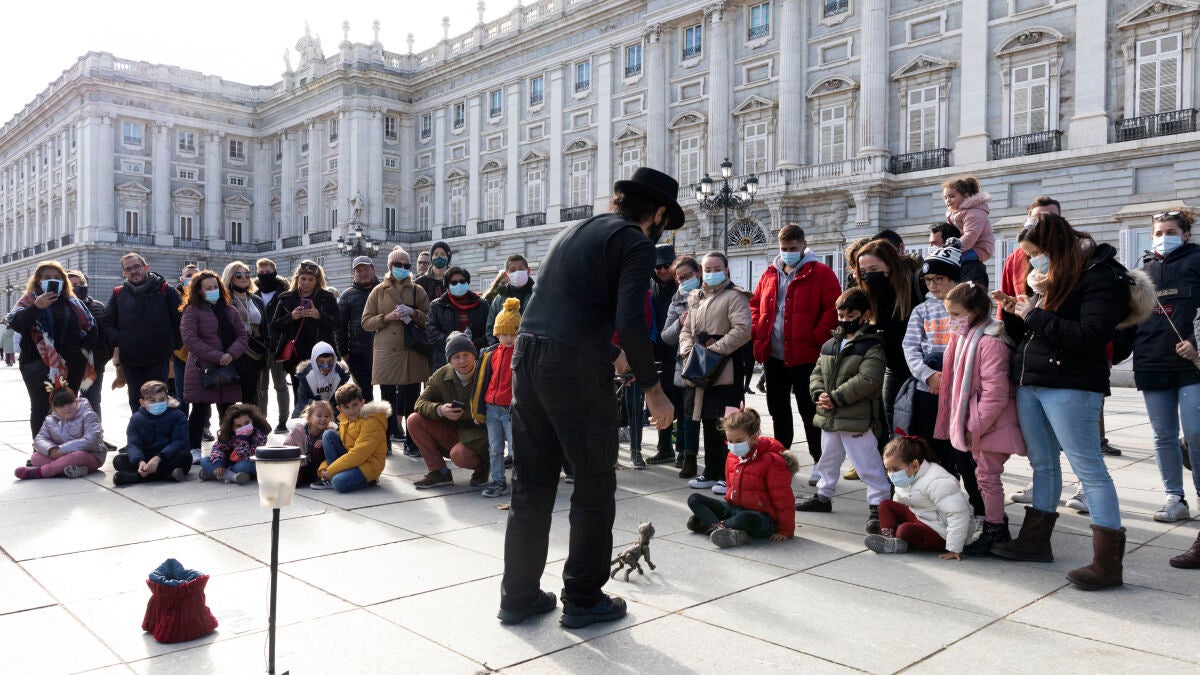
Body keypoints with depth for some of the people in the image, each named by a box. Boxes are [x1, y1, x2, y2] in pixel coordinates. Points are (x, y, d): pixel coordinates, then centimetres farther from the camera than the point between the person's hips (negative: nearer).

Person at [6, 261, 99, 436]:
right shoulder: (30, 300, 3)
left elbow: (91, 327, 19)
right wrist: (36, 307, -28)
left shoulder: (73, 303, 14)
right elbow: (15, 323, -14)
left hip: (71, 366, 3)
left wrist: (86, 348, 5)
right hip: (39, 366, -3)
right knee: (41, 408, -2)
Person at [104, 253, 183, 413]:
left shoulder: (165, 290, -1)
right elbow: (107, 322, 10)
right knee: (136, 403, 11)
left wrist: (174, 347, -4)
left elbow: (180, 320, -2)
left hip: (158, 359, -3)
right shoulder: (118, 294, 8)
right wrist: (117, 342, -5)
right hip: (130, 361, 3)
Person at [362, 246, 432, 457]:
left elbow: (429, 319, 7)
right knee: (387, 397, 6)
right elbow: (366, 322, 6)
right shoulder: (378, 291, 10)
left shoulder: (418, 291, 11)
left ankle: (411, 443, 10)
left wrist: (413, 313, -11)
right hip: (385, 352, 0)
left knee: (411, 398, 2)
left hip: (412, 352, 0)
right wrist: (386, 317, -10)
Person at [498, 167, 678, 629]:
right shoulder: (636, 243, -2)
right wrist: (653, 388, -5)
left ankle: (519, 595, 23)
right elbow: (631, 321, -15)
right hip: (575, 369, -7)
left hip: (527, 357, 8)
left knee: (531, 486, 14)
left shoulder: (573, 232, 22)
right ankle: (583, 599, 17)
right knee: (594, 486, 8)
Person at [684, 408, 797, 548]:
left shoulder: (772, 460, -14)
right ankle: (719, 529, -29)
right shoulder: (732, 456, 8)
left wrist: (786, 531, -11)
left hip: (762, 516, -7)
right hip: (734, 507, 8)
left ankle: (708, 523, -21)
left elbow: (782, 497, -12)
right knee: (694, 499, -7)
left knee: (744, 518, -44)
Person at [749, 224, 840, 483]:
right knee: (777, 409, 16)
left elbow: (833, 309, -11)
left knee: (809, 411, -1)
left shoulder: (820, 273, -4)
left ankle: (820, 463, 8)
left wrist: (816, 339, -15)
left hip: (803, 357, -6)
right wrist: (758, 333, 5)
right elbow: (755, 304, 19)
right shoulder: (770, 274, 12)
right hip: (773, 356, 6)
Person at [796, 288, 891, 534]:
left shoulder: (872, 346, -11)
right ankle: (823, 497, 37)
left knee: (867, 465, -3)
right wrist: (819, 394, -7)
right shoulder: (830, 344, 12)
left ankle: (878, 505, 5)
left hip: (857, 420, -8)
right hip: (829, 417, 8)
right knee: (828, 459, 22)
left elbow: (867, 381, -21)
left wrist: (835, 397, -20)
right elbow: (817, 373, 13)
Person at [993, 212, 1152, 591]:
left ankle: (1108, 562, -2)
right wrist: (1015, 313, 2)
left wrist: (1035, 316, -17)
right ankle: (1035, 541, 27)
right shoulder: (1052, 278, 16)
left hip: (1069, 385, -9)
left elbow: (1092, 336, -22)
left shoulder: (1099, 277, -10)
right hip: (1029, 381, 9)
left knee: (1088, 467, -6)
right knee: (1042, 463, 16)